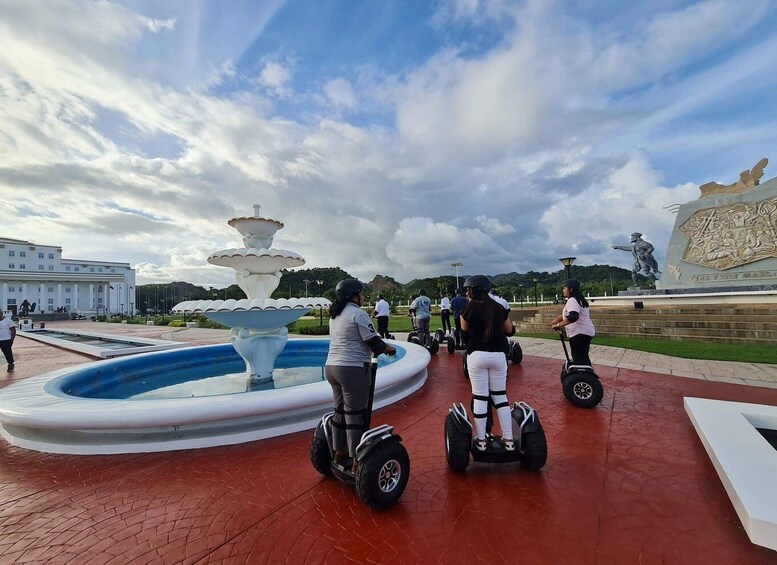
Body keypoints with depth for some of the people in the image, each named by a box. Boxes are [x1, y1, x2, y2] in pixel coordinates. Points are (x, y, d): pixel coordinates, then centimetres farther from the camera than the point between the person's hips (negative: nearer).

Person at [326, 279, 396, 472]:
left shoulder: (335, 314, 14)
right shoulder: (358, 314, -11)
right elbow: (375, 343, -13)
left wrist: (379, 347, 20)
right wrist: (389, 349, 7)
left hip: (332, 366, 8)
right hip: (353, 369, -8)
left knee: (340, 411, 17)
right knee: (355, 414, -1)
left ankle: (339, 453, 29)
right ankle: (357, 461, 7)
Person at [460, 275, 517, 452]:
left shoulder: (471, 307, -7)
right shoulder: (498, 307, 4)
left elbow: (464, 330, 5)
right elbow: (509, 330, 15)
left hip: (477, 356, -3)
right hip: (498, 355, 4)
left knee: (480, 397, 4)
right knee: (500, 396, 13)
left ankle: (480, 440, 14)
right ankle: (508, 439, 17)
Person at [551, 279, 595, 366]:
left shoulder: (572, 300, -16)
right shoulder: (577, 300, 19)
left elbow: (573, 316, -32)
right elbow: (565, 314, 20)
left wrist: (558, 325, -28)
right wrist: (555, 321, 6)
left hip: (579, 334, -11)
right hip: (585, 333, 11)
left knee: (579, 359, -6)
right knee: (583, 357, 20)